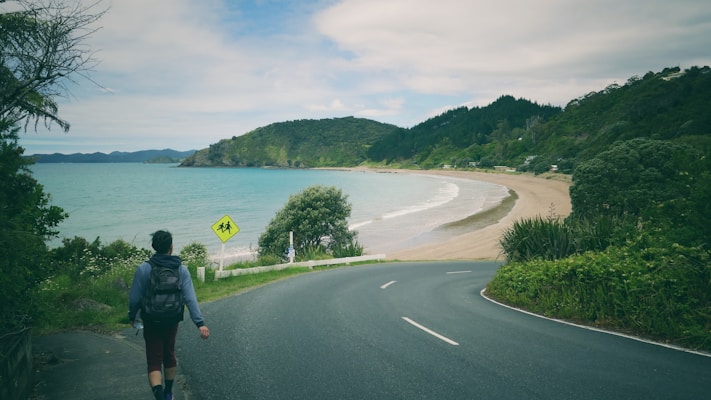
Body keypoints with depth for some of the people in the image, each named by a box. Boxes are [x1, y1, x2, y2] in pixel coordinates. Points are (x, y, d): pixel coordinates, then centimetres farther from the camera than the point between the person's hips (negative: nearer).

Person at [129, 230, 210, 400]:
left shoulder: (143, 269, -12)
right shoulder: (181, 269, -8)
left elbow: (135, 298, -9)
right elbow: (190, 298, -16)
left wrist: (132, 316, 10)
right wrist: (200, 323, -18)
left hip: (151, 322, -2)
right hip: (172, 321, 2)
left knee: (154, 361, 3)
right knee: (169, 355, 22)